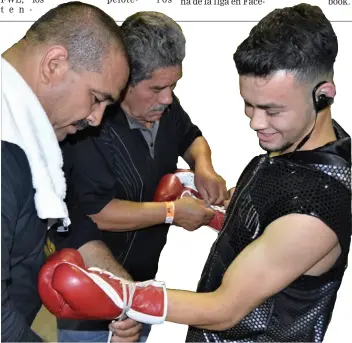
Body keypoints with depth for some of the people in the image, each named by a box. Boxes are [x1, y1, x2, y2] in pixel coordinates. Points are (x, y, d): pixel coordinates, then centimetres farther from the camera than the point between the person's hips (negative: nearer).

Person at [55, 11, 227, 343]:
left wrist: (203, 165, -8)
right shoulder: (88, 125, -28)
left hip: (143, 275, 8)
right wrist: (172, 212, -22)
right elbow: (94, 213, -30)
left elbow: (191, 137, 15)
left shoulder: (163, 105, -5)